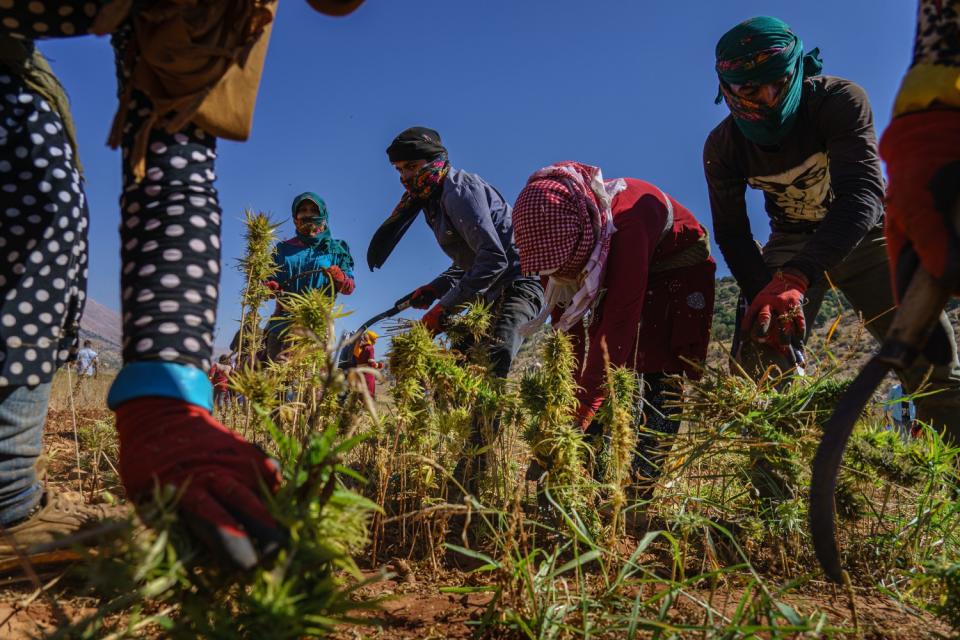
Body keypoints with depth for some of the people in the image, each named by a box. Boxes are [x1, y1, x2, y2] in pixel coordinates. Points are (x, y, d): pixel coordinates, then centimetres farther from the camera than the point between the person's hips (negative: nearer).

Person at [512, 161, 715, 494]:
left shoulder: (626, 222, -42)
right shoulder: (554, 229, -22)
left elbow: (619, 325, -45)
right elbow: (565, 317, -15)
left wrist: (578, 416, -46)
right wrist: (570, 396, -18)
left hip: (678, 268, -5)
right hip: (616, 271, 6)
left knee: (660, 374, -14)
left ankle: (640, 486, -8)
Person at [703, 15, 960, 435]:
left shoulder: (839, 101, -26)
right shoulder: (722, 147, -16)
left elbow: (863, 195, -40)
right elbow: (732, 233, -10)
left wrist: (794, 277, -55)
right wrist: (763, 298, -28)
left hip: (862, 233, -2)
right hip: (791, 241, 2)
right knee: (761, 360, -11)